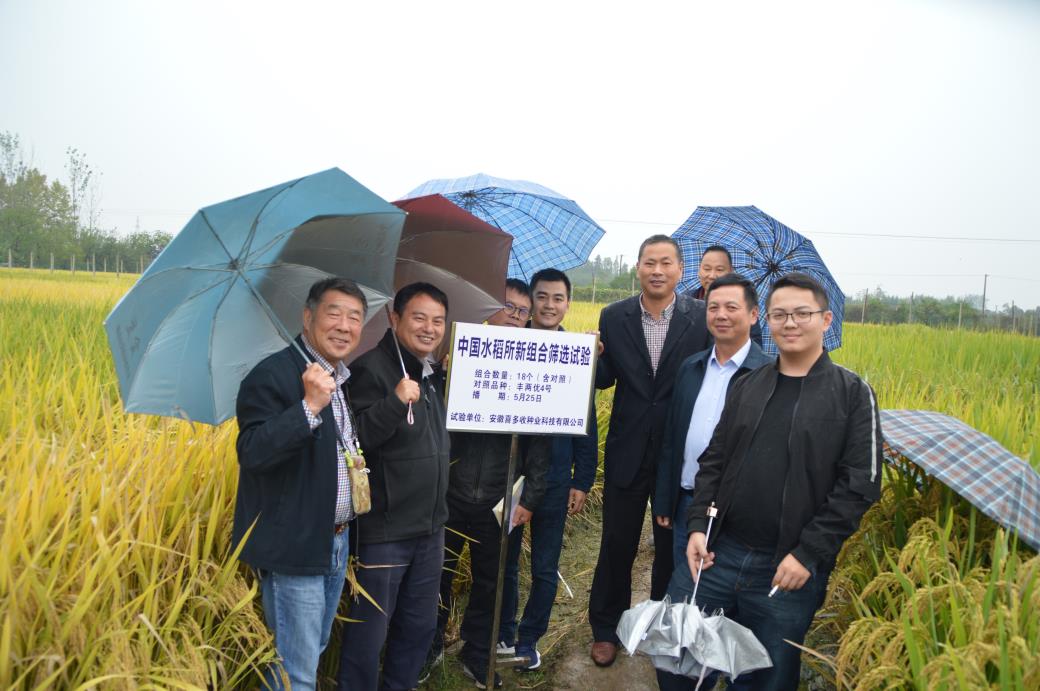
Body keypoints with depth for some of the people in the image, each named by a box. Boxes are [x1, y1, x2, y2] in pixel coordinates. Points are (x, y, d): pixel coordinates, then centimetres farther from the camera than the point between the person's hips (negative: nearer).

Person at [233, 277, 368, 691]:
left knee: (311, 653, 23)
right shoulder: (273, 375, -16)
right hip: (294, 548, -8)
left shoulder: (345, 380, 10)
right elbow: (252, 454, -26)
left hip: (337, 542, 8)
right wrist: (309, 406, -36)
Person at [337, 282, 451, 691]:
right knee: (369, 628, 5)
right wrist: (396, 401, -39)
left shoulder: (434, 376, 10)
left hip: (429, 527, 8)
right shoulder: (372, 369, -15)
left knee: (420, 625, 20)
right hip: (384, 529, -8)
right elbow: (354, 439, -27)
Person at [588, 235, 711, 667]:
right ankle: (606, 628, 32)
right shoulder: (613, 317, -2)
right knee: (616, 545, 12)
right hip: (627, 450, 1)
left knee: (672, 546, 17)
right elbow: (604, 380, 1)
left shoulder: (703, 317, -8)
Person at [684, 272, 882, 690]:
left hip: (791, 568, -3)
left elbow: (859, 485, -8)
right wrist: (698, 525, -2)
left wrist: (808, 554, -14)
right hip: (720, 554, 4)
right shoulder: (745, 386, 10)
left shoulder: (852, 394, -3)